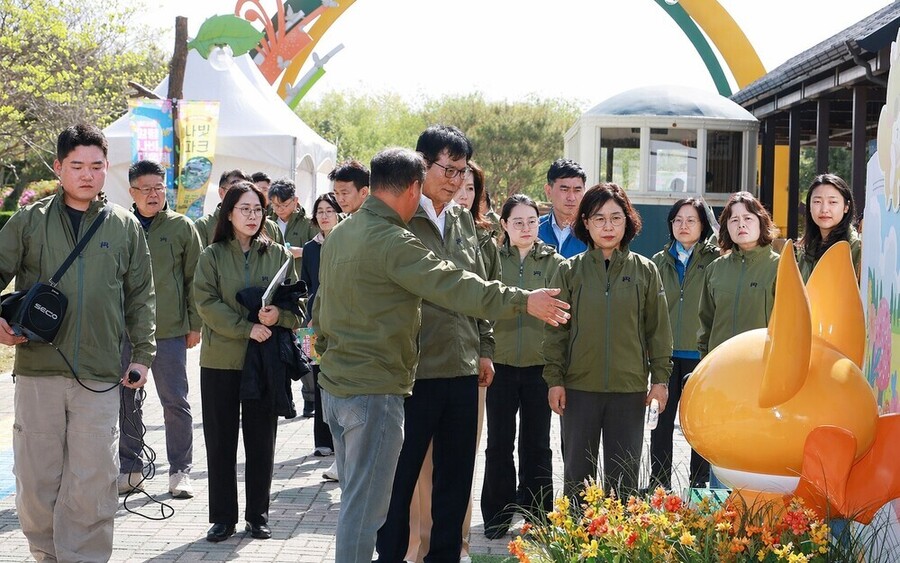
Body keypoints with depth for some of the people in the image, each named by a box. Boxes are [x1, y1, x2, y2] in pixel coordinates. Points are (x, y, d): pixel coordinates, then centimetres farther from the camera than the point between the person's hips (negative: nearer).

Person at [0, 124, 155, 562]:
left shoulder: (125, 227, 8)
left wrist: (142, 354, 6)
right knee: (36, 479, 6)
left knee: (93, 484, 0)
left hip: (100, 377, 0)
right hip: (37, 368, 0)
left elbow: (141, 296, 12)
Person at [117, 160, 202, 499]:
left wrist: (195, 324, 0)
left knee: (175, 401, 2)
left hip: (170, 330, -2)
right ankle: (130, 468, 20)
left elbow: (194, 278, 4)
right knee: (127, 401, 9)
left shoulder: (181, 227, 2)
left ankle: (180, 471, 12)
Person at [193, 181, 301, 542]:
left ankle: (258, 515, 18)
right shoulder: (212, 255, 3)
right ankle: (223, 517, 14)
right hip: (221, 359, -1)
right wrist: (246, 327, -19)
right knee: (220, 441, 4)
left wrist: (278, 315, -17)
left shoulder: (278, 254, 7)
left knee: (261, 440, 7)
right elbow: (206, 303, -8)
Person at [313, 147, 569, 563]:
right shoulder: (393, 242, -19)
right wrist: (522, 300, -14)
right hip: (373, 391, -10)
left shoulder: (340, 235, 11)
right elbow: (453, 286, -20)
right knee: (365, 508, -2)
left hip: (335, 384, 10)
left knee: (354, 498, 19)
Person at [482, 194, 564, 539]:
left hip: (539, 365, 0)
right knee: (499, 443, 5)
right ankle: (497, 515, 17)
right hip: (501, 364, 0)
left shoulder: (554, 263, 2)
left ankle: (537, 516, 20)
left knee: (536, 444, 10)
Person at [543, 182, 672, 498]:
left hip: (630, 388, 0)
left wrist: (660, 378, 2)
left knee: (624, 475, 8)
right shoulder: (570, 271, 2)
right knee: (577, 472, 8)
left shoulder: (645, 271, 3)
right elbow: (556, 330, 3)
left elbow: (658, 329, 6)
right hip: (579, 386, 0)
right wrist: (555, 379, -2)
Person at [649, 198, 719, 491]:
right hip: (666, 353, 3)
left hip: (700, 354, -3)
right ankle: (659, 485, 16)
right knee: (662, 420, 6)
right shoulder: (659, 262, 10)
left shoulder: (714, 260, -1)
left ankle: (699, 484, 18)